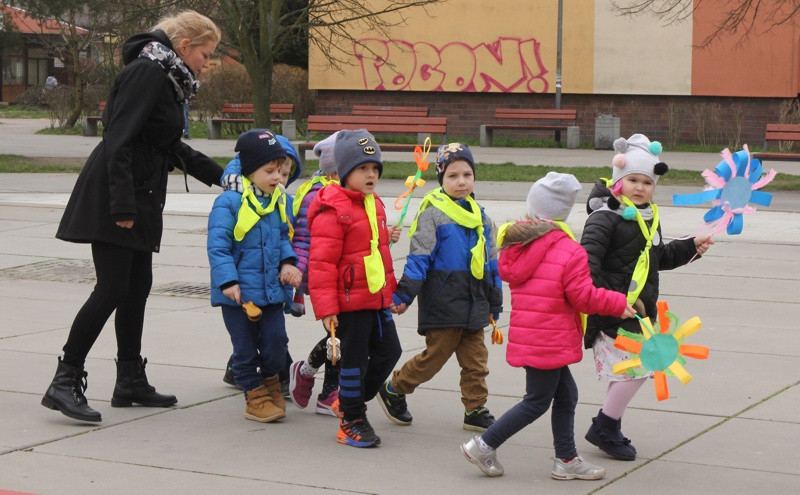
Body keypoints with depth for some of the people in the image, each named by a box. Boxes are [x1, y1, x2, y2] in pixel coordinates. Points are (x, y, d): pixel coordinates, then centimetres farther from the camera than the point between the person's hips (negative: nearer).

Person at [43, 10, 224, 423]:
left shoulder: (166, 78, 16)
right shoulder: (147, 73, -14)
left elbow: (170, 147, 27)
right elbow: (119, 141, -21)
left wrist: (220, 175, 30)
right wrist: (122, 207, -24)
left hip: (140, 199, 10)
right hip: (115, 195, -10)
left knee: (137, 288, 12)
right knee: (111, 290, -12)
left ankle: (130, 381, 20)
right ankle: (65, 382, -8)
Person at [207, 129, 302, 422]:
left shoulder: (279, 201, 7)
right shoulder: (229, 203, -14)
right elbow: (218, 246, -15)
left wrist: (288, 261, 1)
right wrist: (228, 281, -22)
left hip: (272, 288, 5)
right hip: (238, 292, -5)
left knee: (276, 341, 2)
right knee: (245, 347, 5)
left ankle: (270, 380, 29)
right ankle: (255, 395, 19)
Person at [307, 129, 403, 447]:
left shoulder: (374, 204, 11)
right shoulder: (332, 211, -17)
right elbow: (321, 262, -19)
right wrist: (325, 307, -21)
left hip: (378, 298, 9)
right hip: (350, 301, -9)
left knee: (388, 350, 14)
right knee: (354, 359, 0)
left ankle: (353, 399, 32)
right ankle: (351, 421, 14)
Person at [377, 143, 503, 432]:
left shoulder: (480, 216, 12)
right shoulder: (432, 213, -7)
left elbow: (490, 262, 18)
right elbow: (419, 257, -12)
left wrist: (494, 305, 18)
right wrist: (403, 295, -18)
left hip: (473, 305, 6)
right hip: (442, 303, -6)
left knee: (476, 360, 7)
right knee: (435, 355, 1)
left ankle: (476, 410, 17)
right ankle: (393, 390, 19)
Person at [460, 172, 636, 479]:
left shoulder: (516, 244, 6)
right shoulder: (570, 253, -16)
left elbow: (507, 273, 20)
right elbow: (583, 297, -15)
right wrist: (619, 304, -3)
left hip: (526, 335, 8)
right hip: (548, 341, -8)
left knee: (566, 395, 16)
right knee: (537, 402, 5)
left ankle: (566, 459, 20)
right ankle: (485, 445, 7)